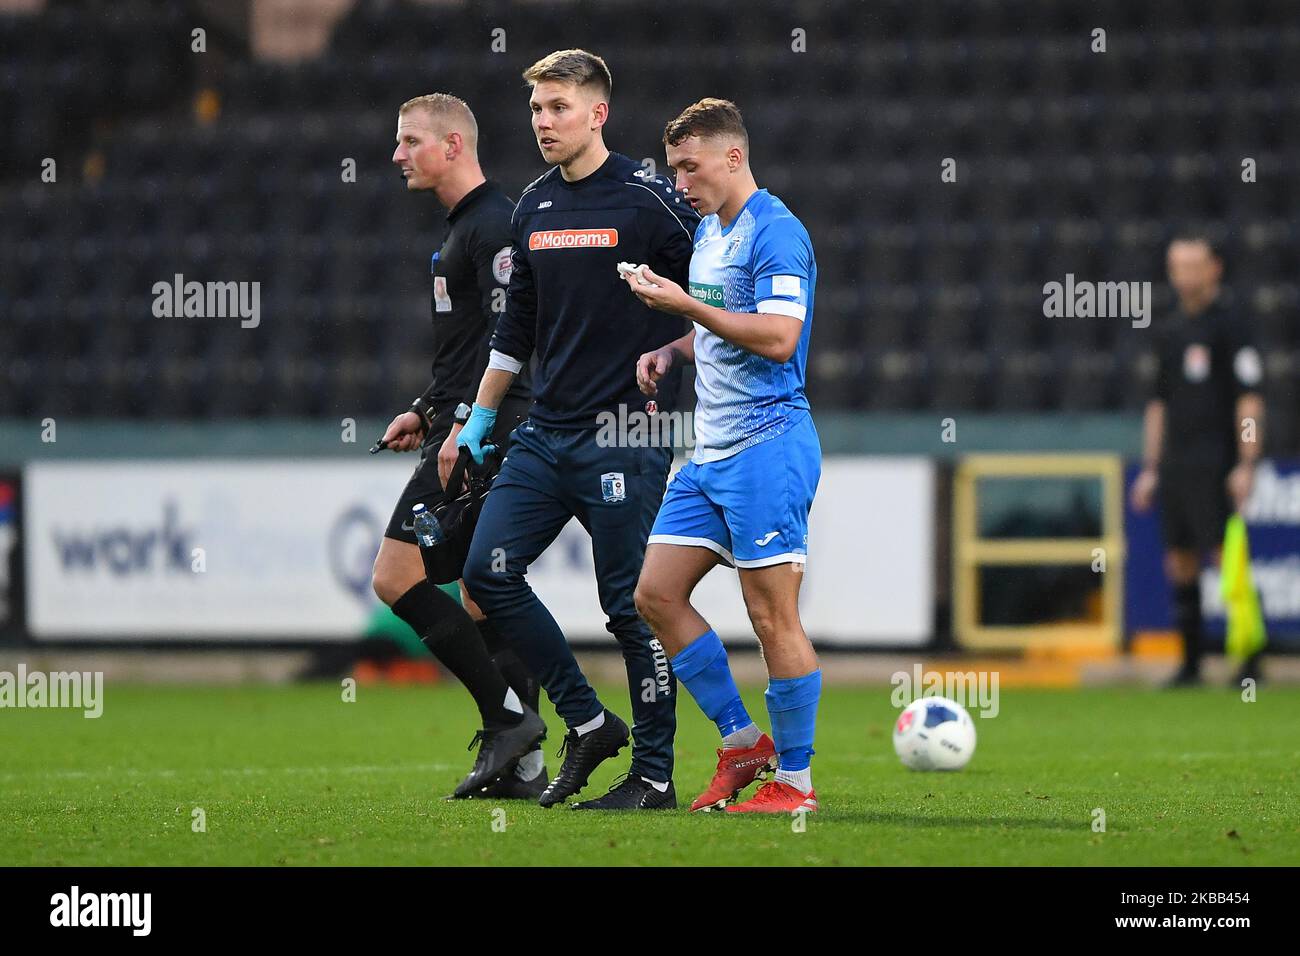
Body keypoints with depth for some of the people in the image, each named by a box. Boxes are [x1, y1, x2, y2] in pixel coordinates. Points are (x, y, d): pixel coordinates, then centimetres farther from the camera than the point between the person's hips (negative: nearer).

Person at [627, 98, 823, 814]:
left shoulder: (774, 232, -13)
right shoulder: (708, 231, 17)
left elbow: (778, 337, -23)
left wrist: (687, 306, -23)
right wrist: (671, 352, 10)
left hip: (767, 446, -10)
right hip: (711, 452, 10)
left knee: (773, 615, -7)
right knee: (656, 594, 5)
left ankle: (795, 780, 0)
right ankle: (741, 742, 14)